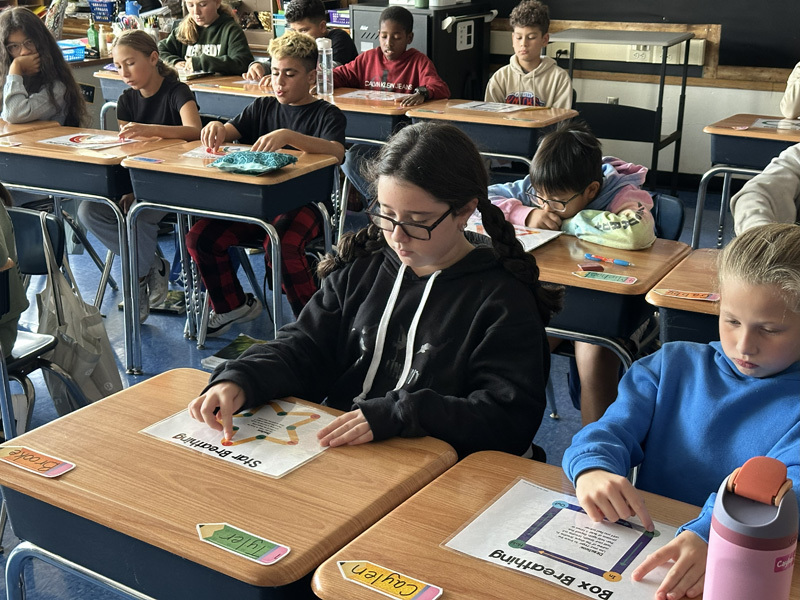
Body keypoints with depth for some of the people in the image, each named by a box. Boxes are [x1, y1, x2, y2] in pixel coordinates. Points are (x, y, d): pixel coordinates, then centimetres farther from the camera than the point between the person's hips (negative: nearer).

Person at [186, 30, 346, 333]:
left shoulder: (327, 114, 0)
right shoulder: (263, 107, 18)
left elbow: (336, 152, -21)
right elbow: (231, 132, 8)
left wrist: (288, 136, -37)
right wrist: (218, 128, -19)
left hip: (304, 203, -5)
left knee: (280, 246, -37)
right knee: (200, 237, -13)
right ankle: (233, 306, 12)